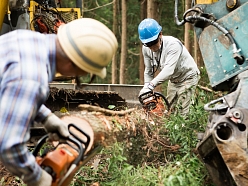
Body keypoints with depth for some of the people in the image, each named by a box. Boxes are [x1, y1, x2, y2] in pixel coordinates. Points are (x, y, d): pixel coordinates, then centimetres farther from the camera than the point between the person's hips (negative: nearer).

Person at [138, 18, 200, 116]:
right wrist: (146, 88, -19)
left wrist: (151, 86, -52)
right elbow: (148, 72, -4)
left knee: (181, 113, -14)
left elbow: (168, 70, -44)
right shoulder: (146, 49, -12)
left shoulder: (173, 44, -33)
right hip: (173, 80, 7)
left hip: (188, 77, -7)